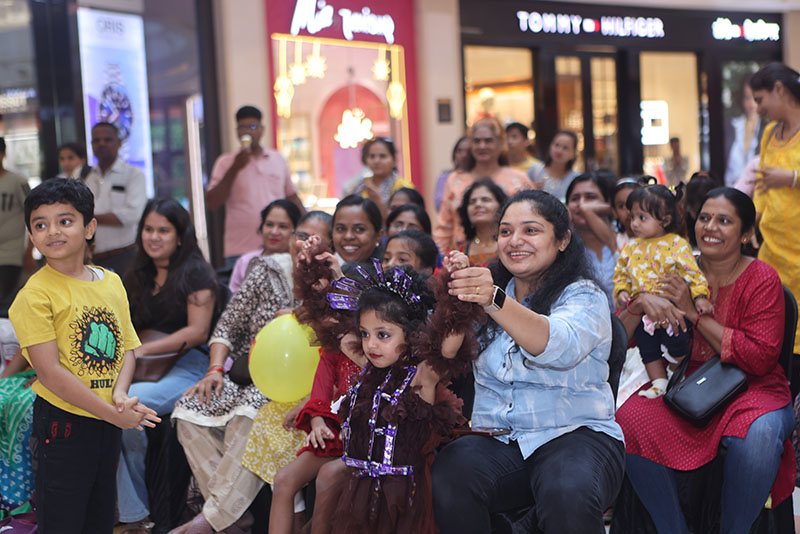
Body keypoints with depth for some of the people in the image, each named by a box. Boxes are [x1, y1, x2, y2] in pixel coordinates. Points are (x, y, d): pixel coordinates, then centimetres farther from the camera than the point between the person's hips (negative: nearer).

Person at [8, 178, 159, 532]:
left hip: (110, 423, 6)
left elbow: (127, 349, 9)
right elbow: (50, 373, -17)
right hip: (62, 423, -6)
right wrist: (113, 414, -17)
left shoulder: (112, 283, 7)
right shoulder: (35, 294, -13)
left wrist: (120, 394, -12)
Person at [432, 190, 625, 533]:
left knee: (567, 496, -35)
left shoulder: (583, 296, 1)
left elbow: (559, 347, -22)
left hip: (576, 434, -3)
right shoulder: (491, 290, 16)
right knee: (448, 477, -28)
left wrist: (494, 301, -37)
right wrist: (457, 288, -13)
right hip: (496, 440, 3)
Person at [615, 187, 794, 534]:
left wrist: (694, 313, -16)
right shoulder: (678, 274, 5)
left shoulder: (761, 280, -4)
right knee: (630, 422, -27)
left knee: (758, 433, -36)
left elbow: (760, 359, -15)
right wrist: (641, 303, -20)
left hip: (751, 391, -2)